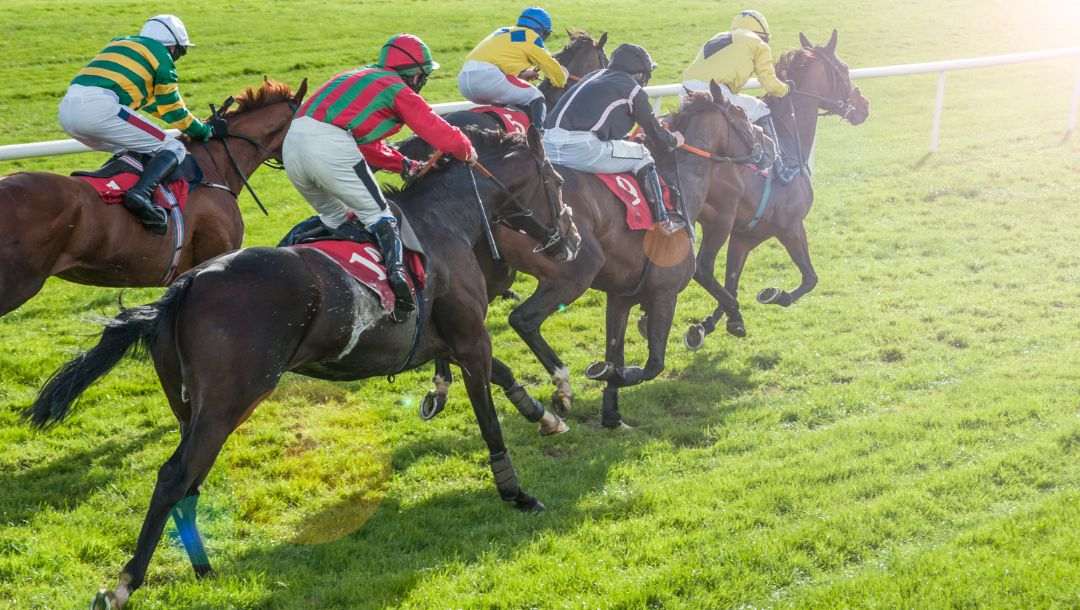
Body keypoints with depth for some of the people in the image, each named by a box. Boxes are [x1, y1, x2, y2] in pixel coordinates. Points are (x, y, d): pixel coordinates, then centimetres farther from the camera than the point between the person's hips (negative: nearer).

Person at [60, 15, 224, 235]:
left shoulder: (121, 43, 34)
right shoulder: (161, 56, 12)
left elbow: (149, 99, 42)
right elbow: (173, 111, 16)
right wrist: (207, 131, 29)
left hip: (67, 109, 8)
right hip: (99, 107, -8)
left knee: (129, 151, 30)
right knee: (173, 149, -1)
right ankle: (141, 193, -26)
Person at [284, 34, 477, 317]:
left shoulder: (360, 76, 33)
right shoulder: (398, 89, 9)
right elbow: (440, 133, 6)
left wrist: (404, 164, 32)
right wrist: (467, 152, 26)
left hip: (291, 142, 7)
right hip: (330, 147, -7)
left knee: (336, 219, 24)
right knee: (379, 217, 0)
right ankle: (397, 274, -17)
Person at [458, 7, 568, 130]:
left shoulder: (502, 32, 30)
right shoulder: (531, 36, 9)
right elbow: (550, 66, 15)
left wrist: (521, 74, 32)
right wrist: (562, 79, 35)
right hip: (486, 77, -8)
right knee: (535, 99, 3)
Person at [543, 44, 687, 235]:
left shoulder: (593, 76, 29)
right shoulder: (633, 89, 8)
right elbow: (653, 130, 16)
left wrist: (631, 139, 53)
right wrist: (673, 141, 37)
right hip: (582, 149, -7)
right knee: (641, 156, 13)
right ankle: (663, 220, 17)